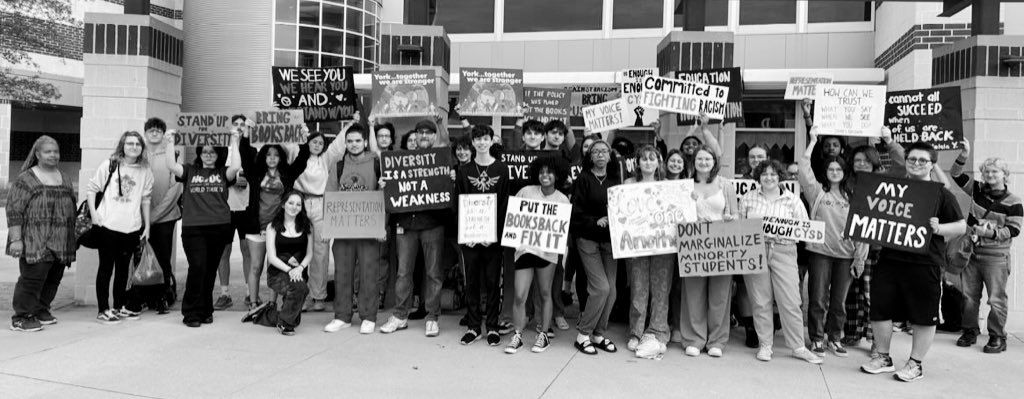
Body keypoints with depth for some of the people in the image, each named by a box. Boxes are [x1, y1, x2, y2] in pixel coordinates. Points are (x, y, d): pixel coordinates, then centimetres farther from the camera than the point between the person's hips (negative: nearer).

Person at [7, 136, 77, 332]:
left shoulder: (65, 178, 17)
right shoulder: (25, 180, -3)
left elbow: (72, 208, 23)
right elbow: (14, 211, -7)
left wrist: (73, 238, 22)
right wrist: (16, 239, -14)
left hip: (61, 242, 6)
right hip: (35, 243, -6)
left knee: (53, 279, 9)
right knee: (32, 278, -8)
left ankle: (41, 310, 25)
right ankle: (21, 317, 3)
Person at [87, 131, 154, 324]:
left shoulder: (145, 170, 7)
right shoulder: (109, 165, -1)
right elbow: (91, 189, 2)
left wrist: (147, 225, 11)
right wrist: (94, 213, -8)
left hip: (132, 228, 3)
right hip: (107, 225, -3)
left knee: (123, 268, 13)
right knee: (106, 267, 3)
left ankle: (119, 306, 25)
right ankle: (103, 310, 10)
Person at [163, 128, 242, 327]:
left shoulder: (222, 173, 10)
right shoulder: (190, 171, 11)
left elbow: (236, 167, -10)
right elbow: (171, 166, -4)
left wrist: (234, 143, -7)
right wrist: (170, 143, -5)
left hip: (219, 228, 1)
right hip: (193, 228, -1)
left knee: (210, 270, 8)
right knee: (197, 268, -9)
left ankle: (205, 311, 20)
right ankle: (191, 313, 1)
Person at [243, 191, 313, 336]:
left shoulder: (306, 226, 9)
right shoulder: (273, 227, 3)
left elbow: (309, 254, 6)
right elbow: (272, 257, -4)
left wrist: (300, 268, -14)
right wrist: (289, 269, -20)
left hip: (299, 273, 3)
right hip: (277, 272, -3)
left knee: (295, 320, -4)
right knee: (299, 287, -36)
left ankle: (265, 312, 26)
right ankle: (285, 323, -12)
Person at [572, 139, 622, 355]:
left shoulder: (615, 180, 11)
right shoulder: (584, 179, -2)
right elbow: (576, 213, -7)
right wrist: (596, 222, -18)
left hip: (610, 240, 5)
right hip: (588, 239, -4)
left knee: (610, 290, 2)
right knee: (600, 287, -12)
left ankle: (599, 334, 18)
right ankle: (583, 335, 3)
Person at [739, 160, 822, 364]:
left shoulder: (792, 200, 7)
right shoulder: (748, 198, 11)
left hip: (783, 251, 0)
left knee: (790, 302, -2)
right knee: (760, 301, 3)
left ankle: (799, 347, 9)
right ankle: (765, 345, 13)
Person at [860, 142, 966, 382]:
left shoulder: (941, 194, 2)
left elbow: (961, 226, 1)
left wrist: (938, 228, -17)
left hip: (924, 264, -3)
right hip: (889, 260, 4)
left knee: (923, 317, 4)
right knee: (879, 310, 6)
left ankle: (915, 364, 19)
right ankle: (883, 358, 23)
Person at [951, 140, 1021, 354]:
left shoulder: (1013, 202, -5)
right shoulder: (978, 190, 6)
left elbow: (1013, 230, -7)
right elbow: (956, 176, 3)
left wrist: (991, 232, -21)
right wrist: (963, 157, -12)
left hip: (995, 256, -4)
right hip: (972, 251, 4)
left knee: (996, 299, -3)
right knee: (969, 295, 9)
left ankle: (997, 338, 7)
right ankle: (970, 331, 21)